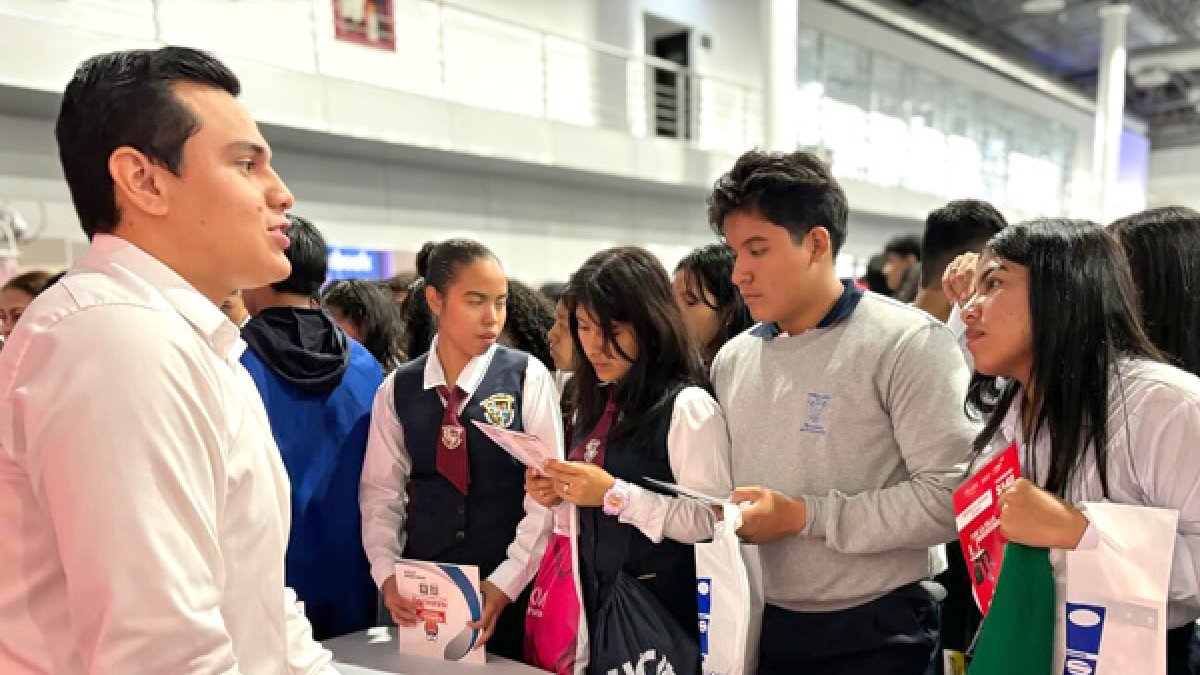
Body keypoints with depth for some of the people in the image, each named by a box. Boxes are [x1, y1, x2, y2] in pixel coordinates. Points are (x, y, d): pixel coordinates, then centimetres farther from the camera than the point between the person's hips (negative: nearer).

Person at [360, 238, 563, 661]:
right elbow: (381, 491, 2)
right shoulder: (397, 389, 2)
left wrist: (507, 581, -14)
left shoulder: (527, 377, -6)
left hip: (509, 589, -2)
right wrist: (387, 573, -11)